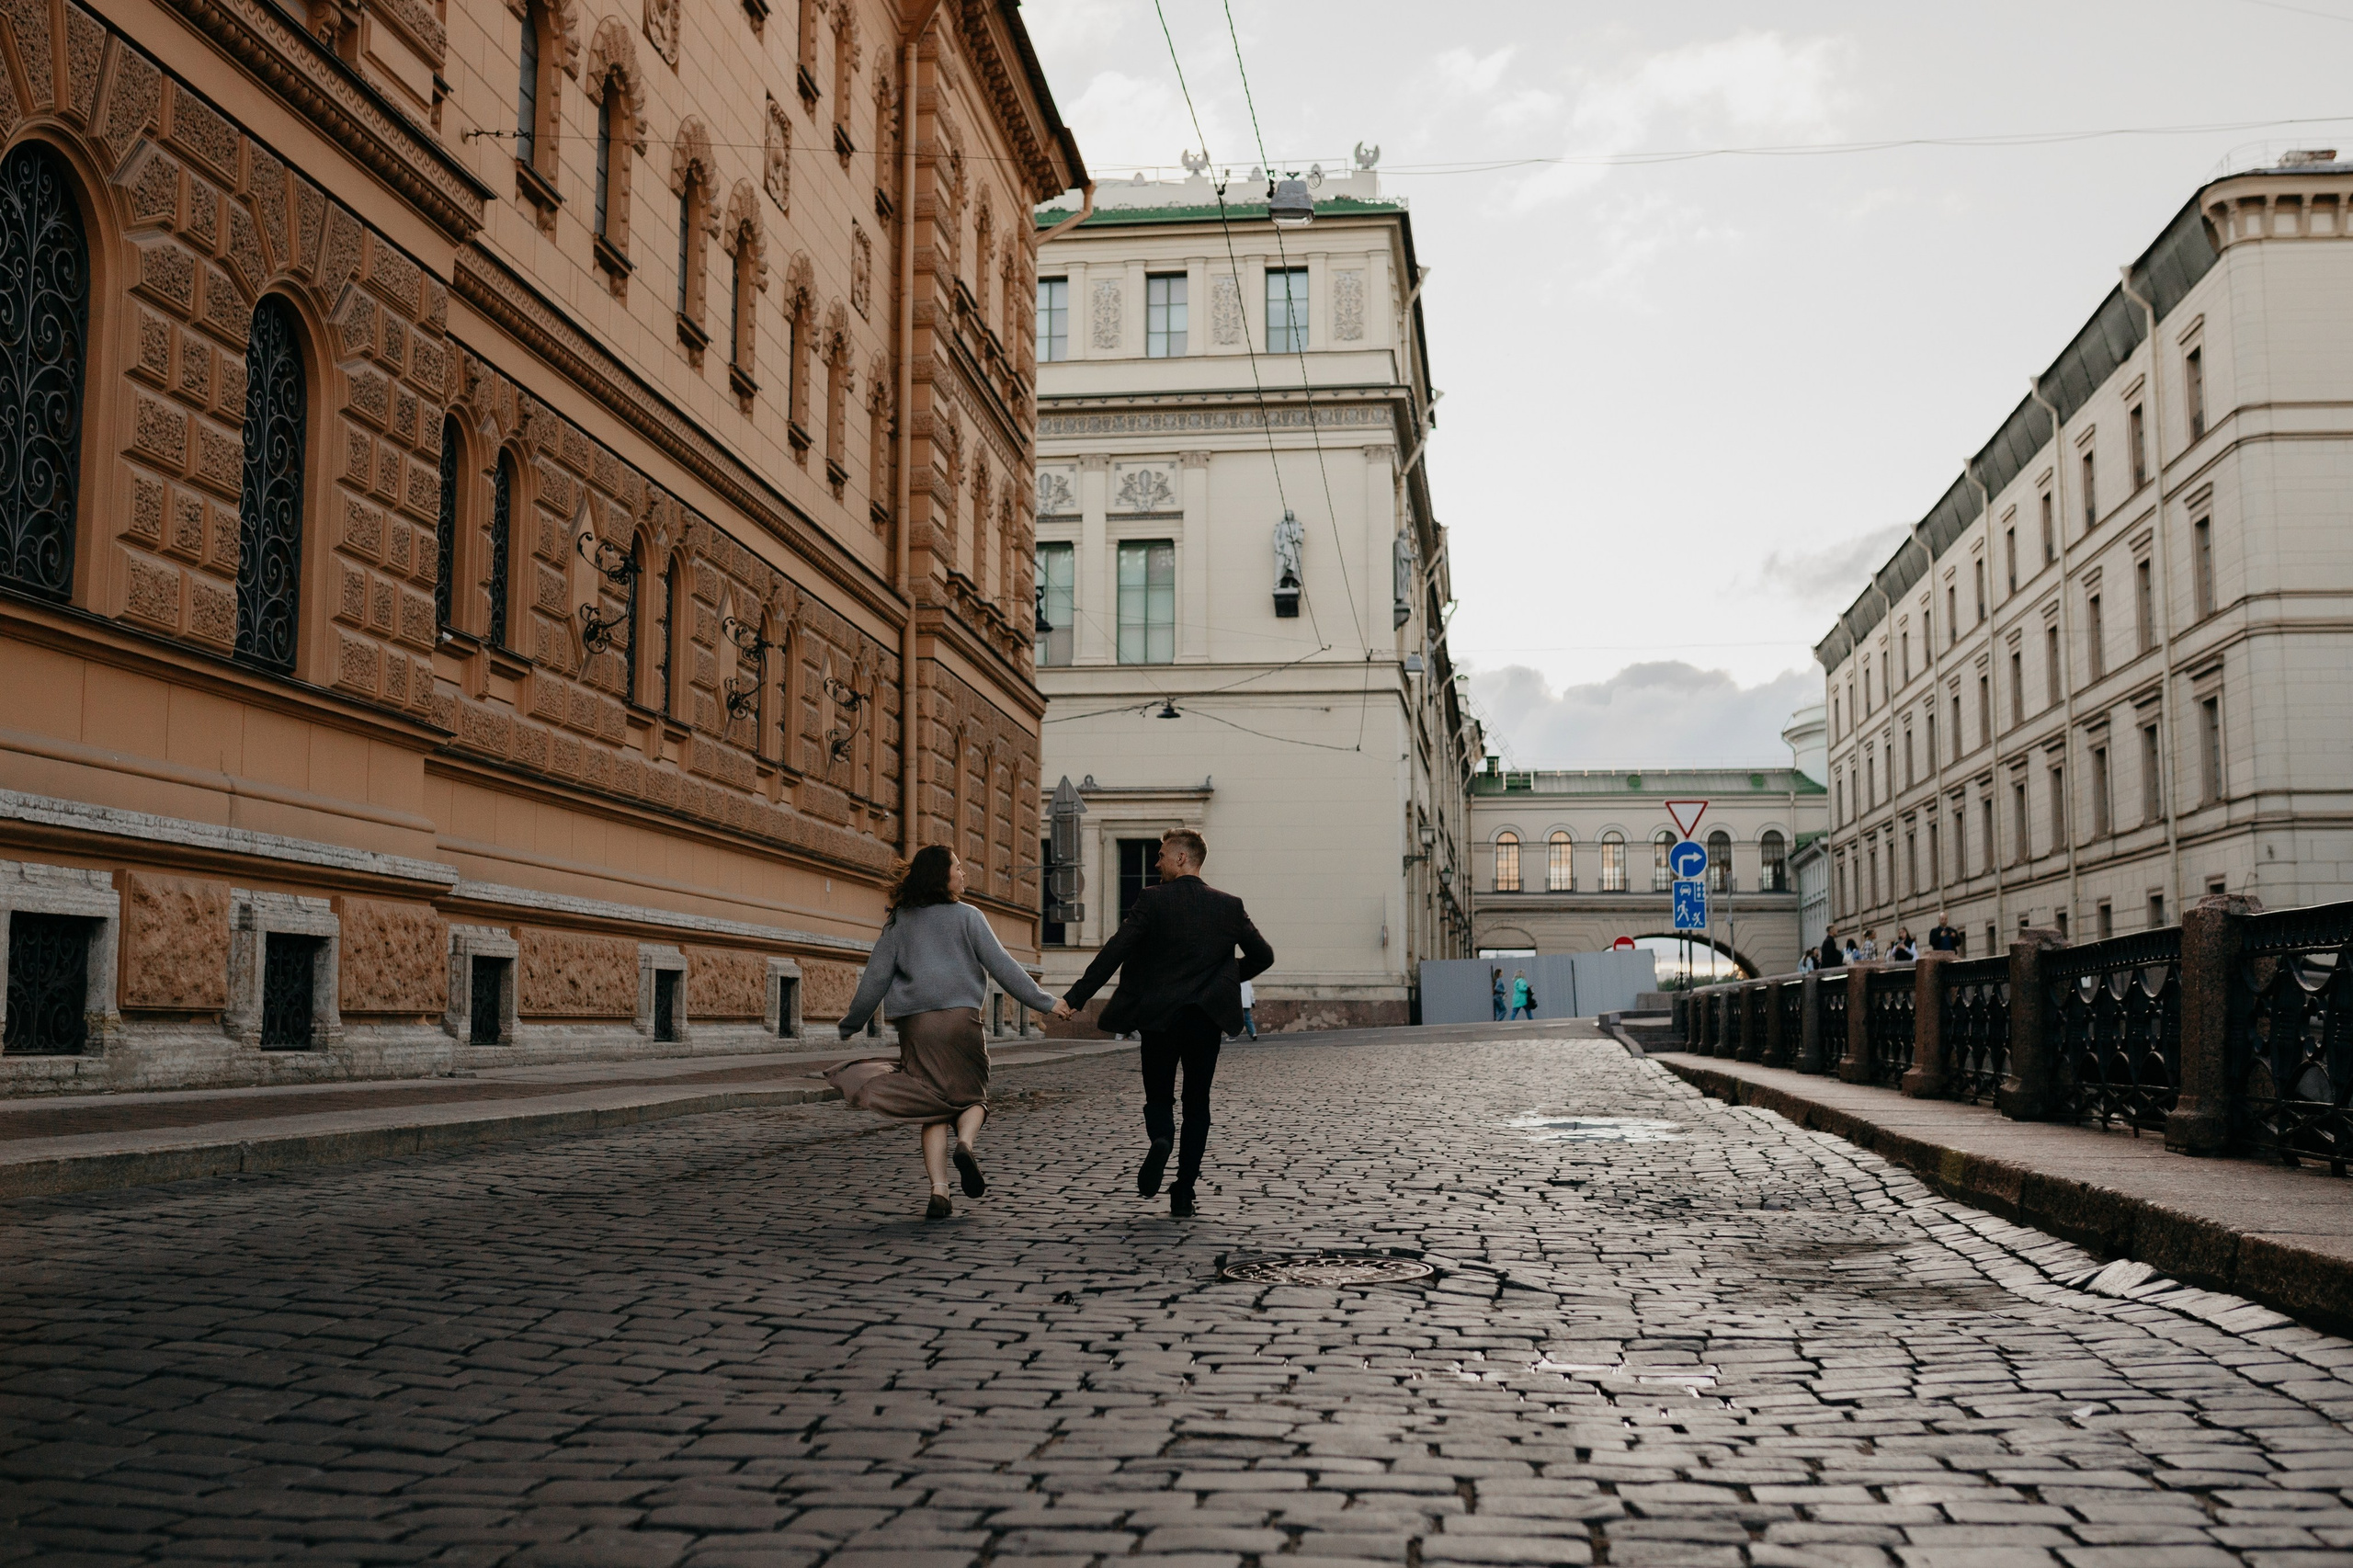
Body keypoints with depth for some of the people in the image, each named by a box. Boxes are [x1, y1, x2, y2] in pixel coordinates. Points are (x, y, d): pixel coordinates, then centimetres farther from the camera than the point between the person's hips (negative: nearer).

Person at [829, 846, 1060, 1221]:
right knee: (972, 1097, 13)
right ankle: (965, 1144, -19)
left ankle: (938, 1191, -9)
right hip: (961, 1018, -2)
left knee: (933, 1110, 5)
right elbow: (1002, 966, -1)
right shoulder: (967, 916, 2)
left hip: (915, 1025, 2)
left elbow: (875, 977, 11)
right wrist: (1044, 1001, 5)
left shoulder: (899, 923, 11)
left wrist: (851, 1023, 22)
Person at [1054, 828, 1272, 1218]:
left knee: (1158, 1097, 14)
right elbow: (1263, 956, 9)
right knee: (1197, 1103, 12)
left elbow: (1113, 953, -13)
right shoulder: (1230, 906, 4)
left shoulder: (1153, 900, -7)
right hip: (1207, 1019, 2)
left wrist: (1075, 998, -12)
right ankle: (1183, 1194, 5)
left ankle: (1161, 1138, -20)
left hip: (1158, 1017, -2)